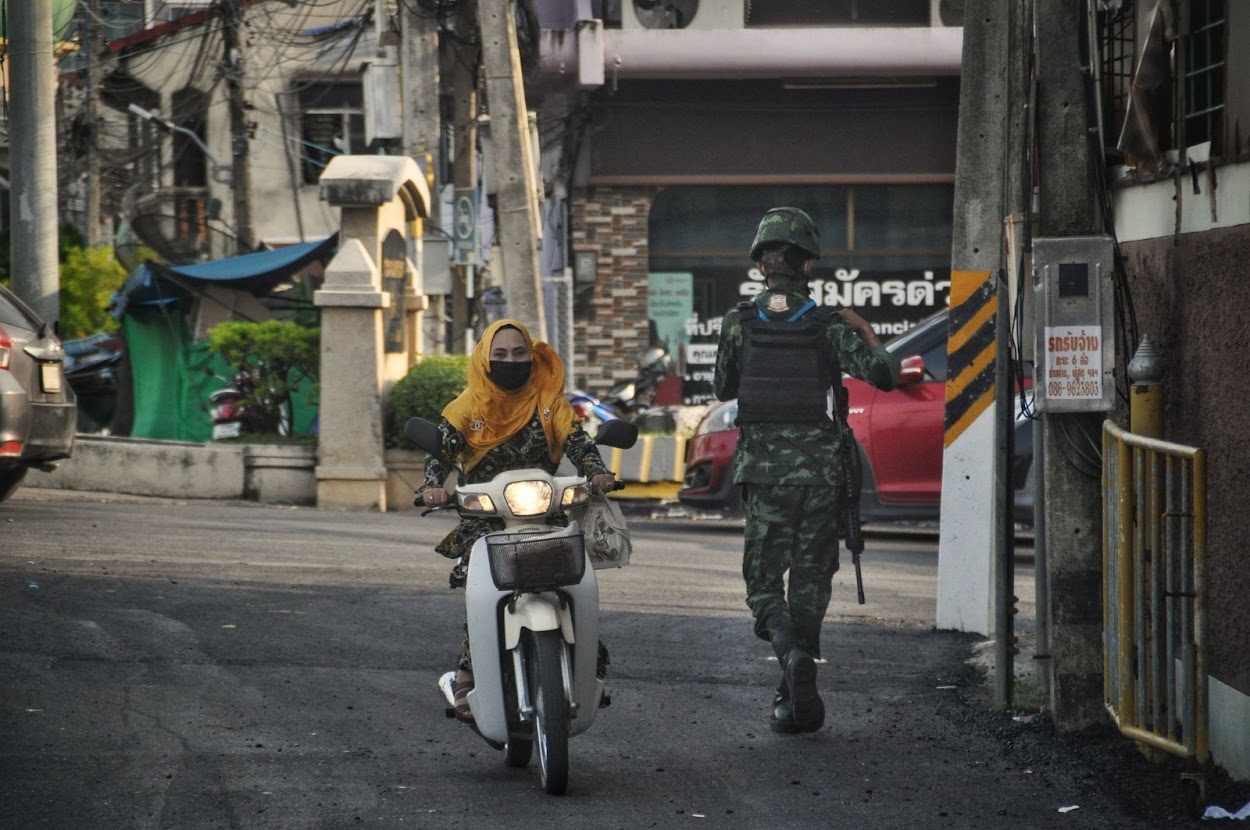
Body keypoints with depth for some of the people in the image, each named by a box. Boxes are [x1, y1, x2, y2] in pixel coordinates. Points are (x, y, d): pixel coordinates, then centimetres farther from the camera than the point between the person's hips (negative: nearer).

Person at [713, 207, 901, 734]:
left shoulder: (739, 322, -2)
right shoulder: (829, 325, -4)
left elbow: (723, 389, 9)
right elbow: (883, 376, -10)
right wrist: (867, 335, 8)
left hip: (762, 467, 0)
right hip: (819, 467, 0)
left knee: (763, 581, 7)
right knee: (810, 581, 11)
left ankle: (790, 650, -25)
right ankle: (796, 700, 10)